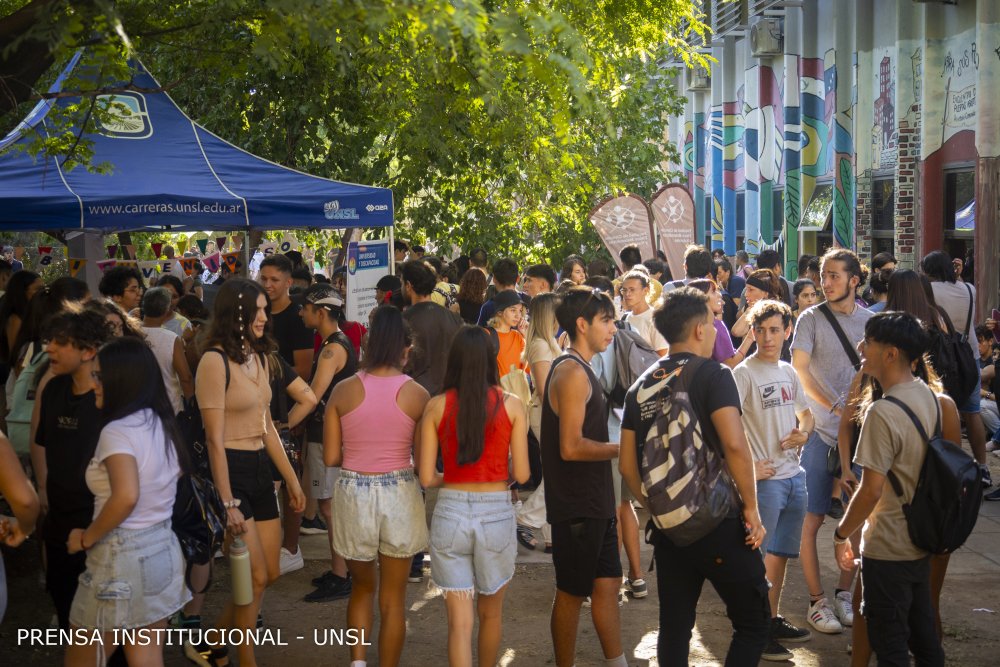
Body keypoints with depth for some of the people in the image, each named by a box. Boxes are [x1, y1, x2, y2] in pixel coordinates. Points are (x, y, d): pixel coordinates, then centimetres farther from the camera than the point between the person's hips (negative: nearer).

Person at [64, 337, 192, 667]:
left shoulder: (117, 430, -17)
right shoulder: (162, 424, 8)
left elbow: (126, 497, -30)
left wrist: (86, 538, -16)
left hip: (122, 556, -8)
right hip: (163, 549, 8)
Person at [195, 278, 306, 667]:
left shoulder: (258, 357, 11)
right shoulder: (215, 361, -14)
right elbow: (215, 439, -16)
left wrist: (291, 478, 17)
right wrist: (228, 503, -18)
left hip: (260, 468, 8)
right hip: (231, 470, -8)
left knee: (269, 574, 10)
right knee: (256, 577, -3)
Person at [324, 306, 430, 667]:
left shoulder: (343, 390, -5)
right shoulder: (417, 394, -8)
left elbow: (331, 458, -3)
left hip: (353, 494, 1)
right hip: (399, 496, -1)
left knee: (362, 586, 23)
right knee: (393, 599, 12)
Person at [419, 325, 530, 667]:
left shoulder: (437, 406, -4)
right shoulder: (512, 405, -4)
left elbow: (427, 477, -3)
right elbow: (521, 474, -4)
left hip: (450, 512, 0)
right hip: (496, 513, 0)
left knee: (459, 621, 4)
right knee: (490, 613, 21)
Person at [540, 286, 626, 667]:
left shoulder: (580, 370, 14)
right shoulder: (572, 372, -18)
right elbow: (571, 447, -25)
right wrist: (622, 449, -15)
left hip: (594, 502, 10)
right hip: (576, 506, -10)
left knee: (608, 583, 13)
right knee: (572, 592, 2)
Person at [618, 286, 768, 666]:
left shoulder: (641, 387, 9)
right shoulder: (712, 374, -8)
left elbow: (627, 465, 11)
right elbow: (734, 445, -20)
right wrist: (751, 508, -10)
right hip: (719, 524, -6)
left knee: (674, 627, 15)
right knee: (753, 624, 6)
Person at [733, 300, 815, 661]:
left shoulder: (788, 372, 11)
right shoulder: (744, 374, -12)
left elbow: (805, 413, 24)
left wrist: (803, 433, 2)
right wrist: (746, 466, -18)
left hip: (795, 475, 7)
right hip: (765, 479, -7)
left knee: (781, 554, 15)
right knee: (757, 557, -3)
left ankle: (773, 621, 27)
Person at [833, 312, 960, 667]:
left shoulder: (882, 413, -24)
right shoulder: (929, 396, 0)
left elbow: (870, 490, -23)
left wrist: (841, 534, -10)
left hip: (887, 549, -8)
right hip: (922, 540, 8)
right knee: (923, 635, 19)